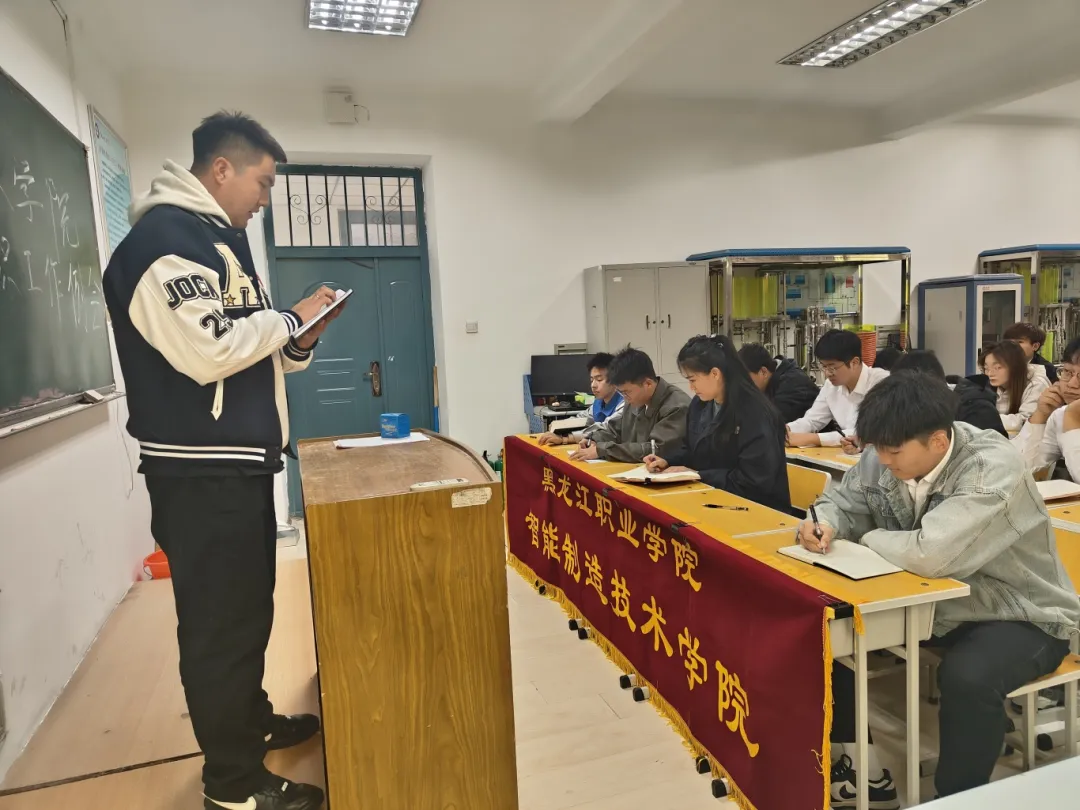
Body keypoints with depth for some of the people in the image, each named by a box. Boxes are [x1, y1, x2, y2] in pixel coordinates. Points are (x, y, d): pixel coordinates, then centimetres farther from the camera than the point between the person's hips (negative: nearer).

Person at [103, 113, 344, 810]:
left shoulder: (222, 238, 18)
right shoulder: (164, 237, -14)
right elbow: (205, 351, -26)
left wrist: (295, 345, 3)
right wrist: (289, 319, -12)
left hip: (243, 459, 10)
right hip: (200, 470, -10)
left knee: (249, 607, 21)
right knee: (220, 621, 1)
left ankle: (252, 720, 39)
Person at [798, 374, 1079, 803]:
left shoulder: (992, 470, -30)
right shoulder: (884, 457, -11)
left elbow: (930, 555, -42)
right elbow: (842, 499, 6)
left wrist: (870, 538, -21)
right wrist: (826, 525, -18)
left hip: (1018, 615, -6)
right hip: (935, 599, 7)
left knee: (967, 677, -36)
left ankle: (955, 797, -7)